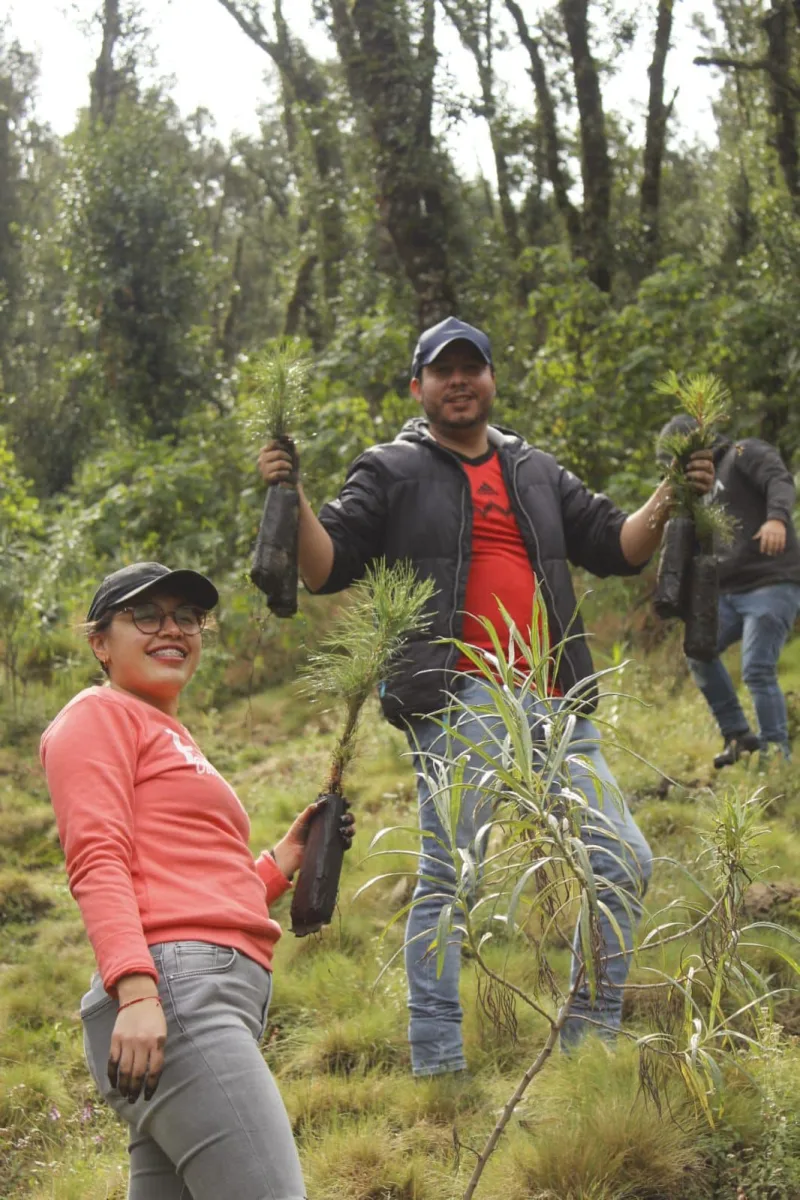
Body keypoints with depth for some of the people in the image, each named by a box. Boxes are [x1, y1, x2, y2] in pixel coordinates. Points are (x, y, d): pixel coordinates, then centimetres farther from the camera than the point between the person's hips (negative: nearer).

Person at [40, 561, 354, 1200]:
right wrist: (135, 990, -20)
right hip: (175, 986, -9)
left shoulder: (174, 739, 31)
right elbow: (97, 861, -9)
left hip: (219, 1001, 9)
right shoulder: (99, 713, 6)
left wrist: (286, 857, 20)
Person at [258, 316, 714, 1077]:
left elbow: (616, 548, 20)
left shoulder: (536, 472, 22)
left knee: (623, 863, 4)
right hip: (458, 703, -5)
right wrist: (291, 501, -14)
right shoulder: (392, 472, 9)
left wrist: (667, 505, 3)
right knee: (448, 878, -7)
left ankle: (591, 1041, 17)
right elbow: (327, 568, 2)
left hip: (554, 702, 5)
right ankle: (437, 1065, 1)